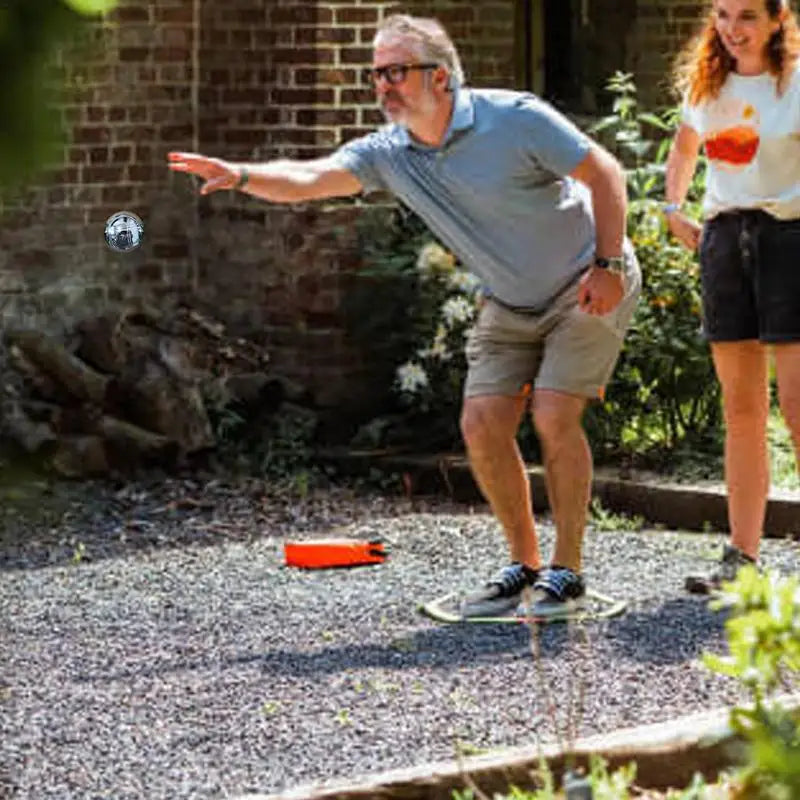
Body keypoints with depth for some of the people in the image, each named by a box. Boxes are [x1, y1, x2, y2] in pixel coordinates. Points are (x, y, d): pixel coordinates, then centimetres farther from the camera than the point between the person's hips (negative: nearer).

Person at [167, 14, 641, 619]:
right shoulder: (390, 154, -8)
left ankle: (567, 573, -5)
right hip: (511, 305, 6)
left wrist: (609, 265, -22)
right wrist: (243, 175, -40)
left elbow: (605, 172, -17)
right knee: (483, 426, -6)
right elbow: (309, 178, -21)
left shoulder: (516, 119, -23)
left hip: (587, 286, -6)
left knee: (554, 418, -18)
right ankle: (524, 565, 11)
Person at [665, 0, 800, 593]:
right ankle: (742, 558, 8)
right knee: (742, 411, 5)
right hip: (724, 238, 5)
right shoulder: (708, 86, 12)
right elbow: (684, 149, 28)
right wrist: (674, 212, 15)